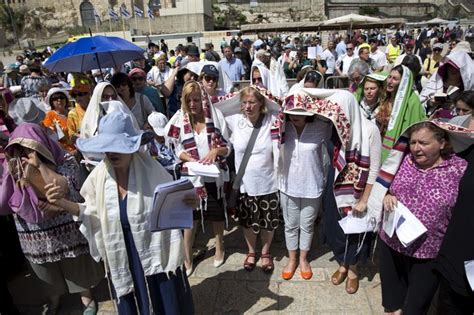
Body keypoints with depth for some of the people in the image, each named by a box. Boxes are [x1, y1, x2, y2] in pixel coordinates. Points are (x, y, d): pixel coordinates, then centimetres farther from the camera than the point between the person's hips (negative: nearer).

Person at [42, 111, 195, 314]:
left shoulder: (150, 169, -18)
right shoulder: (99, 175, -8)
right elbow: (94, 213, 2)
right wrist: (63, 204, -11)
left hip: (157, 253, -3)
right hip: (123, 258, 3)